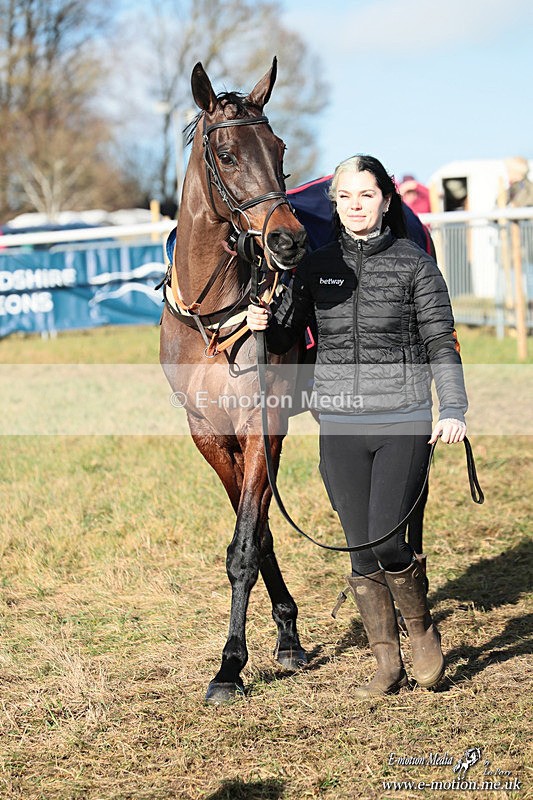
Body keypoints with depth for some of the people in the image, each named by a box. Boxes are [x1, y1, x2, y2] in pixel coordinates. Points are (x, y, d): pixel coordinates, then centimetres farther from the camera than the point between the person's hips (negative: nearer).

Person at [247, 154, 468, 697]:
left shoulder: (415, 265, -1)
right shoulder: (315, 266, 7)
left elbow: (441, 344, -2)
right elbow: (284, 339, 12)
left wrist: (453, 410, -14)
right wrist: (262, 325, -11)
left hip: (403, 424, -3)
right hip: (340, 427, 3)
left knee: (389, 544, -11)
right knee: (362, 553, 6)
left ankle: (422, 630, 17)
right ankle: (387, 664, 19)